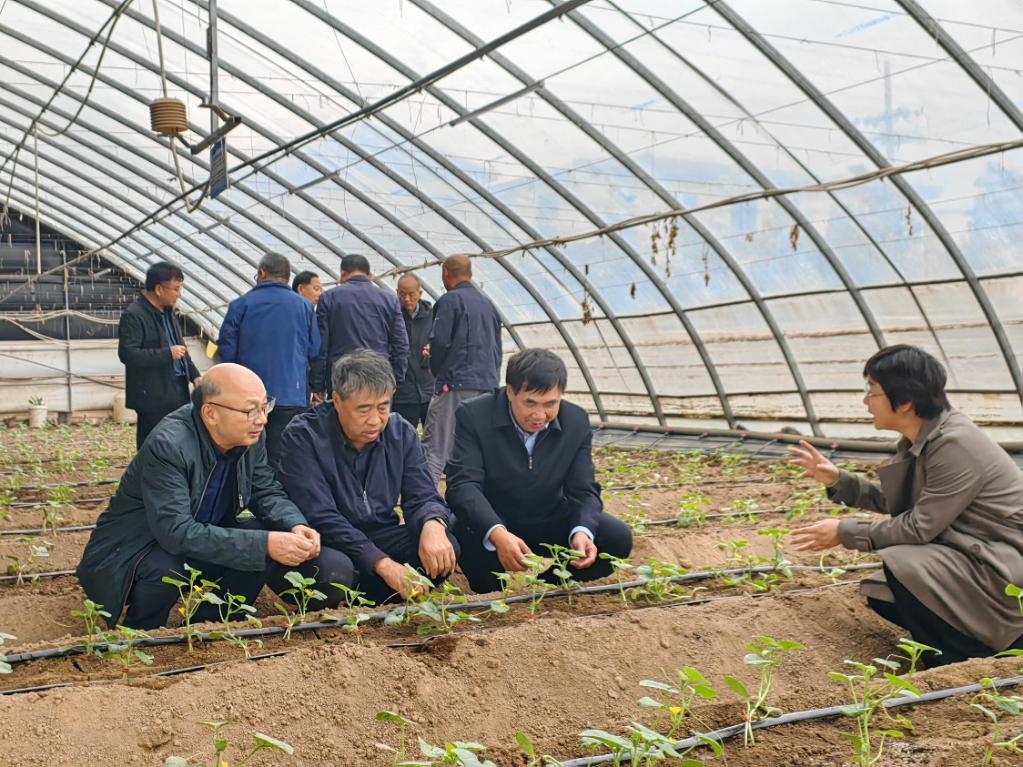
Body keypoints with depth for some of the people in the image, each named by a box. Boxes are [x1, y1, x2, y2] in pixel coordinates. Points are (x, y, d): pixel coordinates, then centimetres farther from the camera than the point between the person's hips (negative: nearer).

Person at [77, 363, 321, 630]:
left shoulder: (249, 435, -11)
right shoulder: (167, 445, -31)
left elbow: (267, 492, -1)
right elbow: (177, 532, -36)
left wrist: (296, 527, -24)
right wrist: (264, 543, -40)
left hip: (201, 541, 6)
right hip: (134, 554, -6)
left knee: (274, 543, -15)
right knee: (167, 574, -37)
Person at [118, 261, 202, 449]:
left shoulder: (167, 312, 15)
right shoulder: (133, 316, -13)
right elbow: (127, 354, -22)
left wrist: (194, 374, 12)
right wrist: (167, 354, -22)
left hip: (177, 391, 8)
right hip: (153, 395, -8)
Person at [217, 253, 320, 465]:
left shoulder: (240, 305, 0)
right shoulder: (304, 306, 2)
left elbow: (227, 351, 0)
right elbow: (315, 352, 4)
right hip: (291, 397, 0)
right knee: (280, 462, 0)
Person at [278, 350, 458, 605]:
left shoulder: (401, 433, 0)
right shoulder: (302, 437, -16)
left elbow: (421, 497, -3)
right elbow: (321, 518, -23)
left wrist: (433, 525, -30)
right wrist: (381, 563, -32)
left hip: (379, 539, 5)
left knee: (445, 548, -20)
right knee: (334, 570, -38)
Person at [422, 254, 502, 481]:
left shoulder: (450, 300, -5)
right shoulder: (487, 303, 18)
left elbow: (439, 342, -12)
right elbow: (497, 348, 19)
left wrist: (437, 370, 6)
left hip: (456, 385, -7)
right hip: (488, 384, 7)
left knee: (435, 447, -9)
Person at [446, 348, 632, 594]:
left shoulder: (576, 421, -8)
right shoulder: (474, 416, -19)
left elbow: (583, 490, -8)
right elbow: (464, 484, -27)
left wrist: (582, 532, -32)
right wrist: (497, 534, -46)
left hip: (549, 523, 3)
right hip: (488, 524, -3)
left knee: (617, 537, -16)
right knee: (465, 531, -37)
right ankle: (490, 590, -2)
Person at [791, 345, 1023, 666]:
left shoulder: (955, 445, -25)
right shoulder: (921, 439, 3)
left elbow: (919, 528, -24)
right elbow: (893, 500, 14)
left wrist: (845, 532, -16)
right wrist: (838, 480, 2)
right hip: (973, 553, 10)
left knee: (904, 568, -27)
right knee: (882, 595, 6)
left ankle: (962, 662, -7)